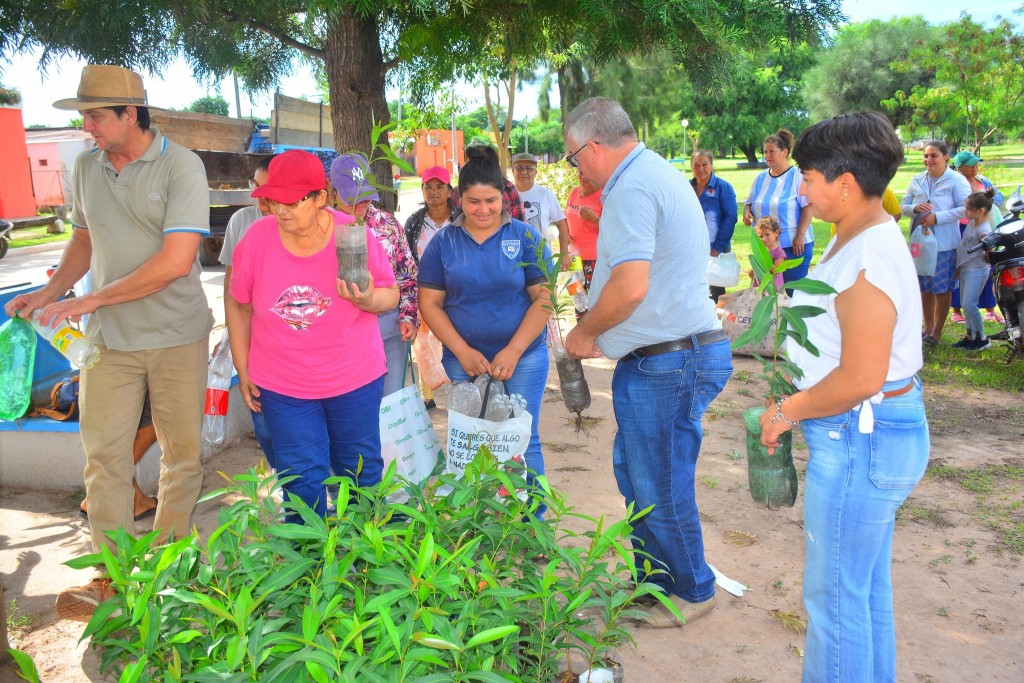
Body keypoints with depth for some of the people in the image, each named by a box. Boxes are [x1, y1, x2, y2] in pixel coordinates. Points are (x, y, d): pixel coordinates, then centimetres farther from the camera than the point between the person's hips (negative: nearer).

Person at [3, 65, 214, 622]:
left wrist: (88, 302, -17)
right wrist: (50, 293, 4)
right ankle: (112, 574, 16)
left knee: (182, 451, 8)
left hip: (176, 337, -4)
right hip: (108, 339, 4)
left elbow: (175, 262, -20)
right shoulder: (85, 166, 7)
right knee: (103, 455, 3)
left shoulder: (180, 166, -12)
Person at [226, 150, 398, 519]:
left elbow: (391, 295, -5)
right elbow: (239, 306, 2)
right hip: (281, 385, 0)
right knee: (302, 478, 9)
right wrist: (243, 371, 4)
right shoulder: (256, 238, -11)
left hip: (355, 378, 0)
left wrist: (368, 300, -29)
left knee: (361, 471, 16)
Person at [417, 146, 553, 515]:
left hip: (523, 357, -1)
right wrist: (463, 352, -8)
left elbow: (544, 297, -4)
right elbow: (429, 303, 2)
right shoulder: (443, 242, 3)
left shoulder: (525, 237, -1)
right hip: (463, 360, 2)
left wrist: (513, 351, -12)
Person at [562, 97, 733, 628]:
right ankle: (654, 581, 34)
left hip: (666, 363, -11)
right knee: (635, 475, 19)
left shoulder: (631, 189, -18)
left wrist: (584, 331, -11)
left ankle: (692, 591, 25)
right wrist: (600, 334, 19)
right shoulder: (658, 174, 16)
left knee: (660, 488, 5)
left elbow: (630, 286, -29)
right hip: (675, 354, 11)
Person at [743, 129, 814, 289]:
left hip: (794, 245, -5)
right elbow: (749, 202, 21)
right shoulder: (761, 178, 11)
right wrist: (747, 212, -3)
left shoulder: (797, 176, -5)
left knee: (794, 290, -2)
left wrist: (800, 236, -16)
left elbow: (808, 207, -9)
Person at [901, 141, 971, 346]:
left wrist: (937, 217, -21)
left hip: (945, 243, -5)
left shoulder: (957, 181, -7)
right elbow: (903, 206, 8)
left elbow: (965, 209, -14)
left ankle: (937, 331, 12)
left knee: (942, 288, 1)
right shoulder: (917, 180, 8)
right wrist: (915, 208, -14)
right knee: (925, 286, 14)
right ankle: (928, 326, 28)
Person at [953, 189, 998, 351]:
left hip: (976, 271, -9)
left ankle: (982, 339, -1)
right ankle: (970, 336, 23)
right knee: (966, 304, 13)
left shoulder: (983, 230, -20)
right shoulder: (972, 223, 8)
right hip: (965, 269, 9)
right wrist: (959, 267, 21)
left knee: (969, 304, -13)